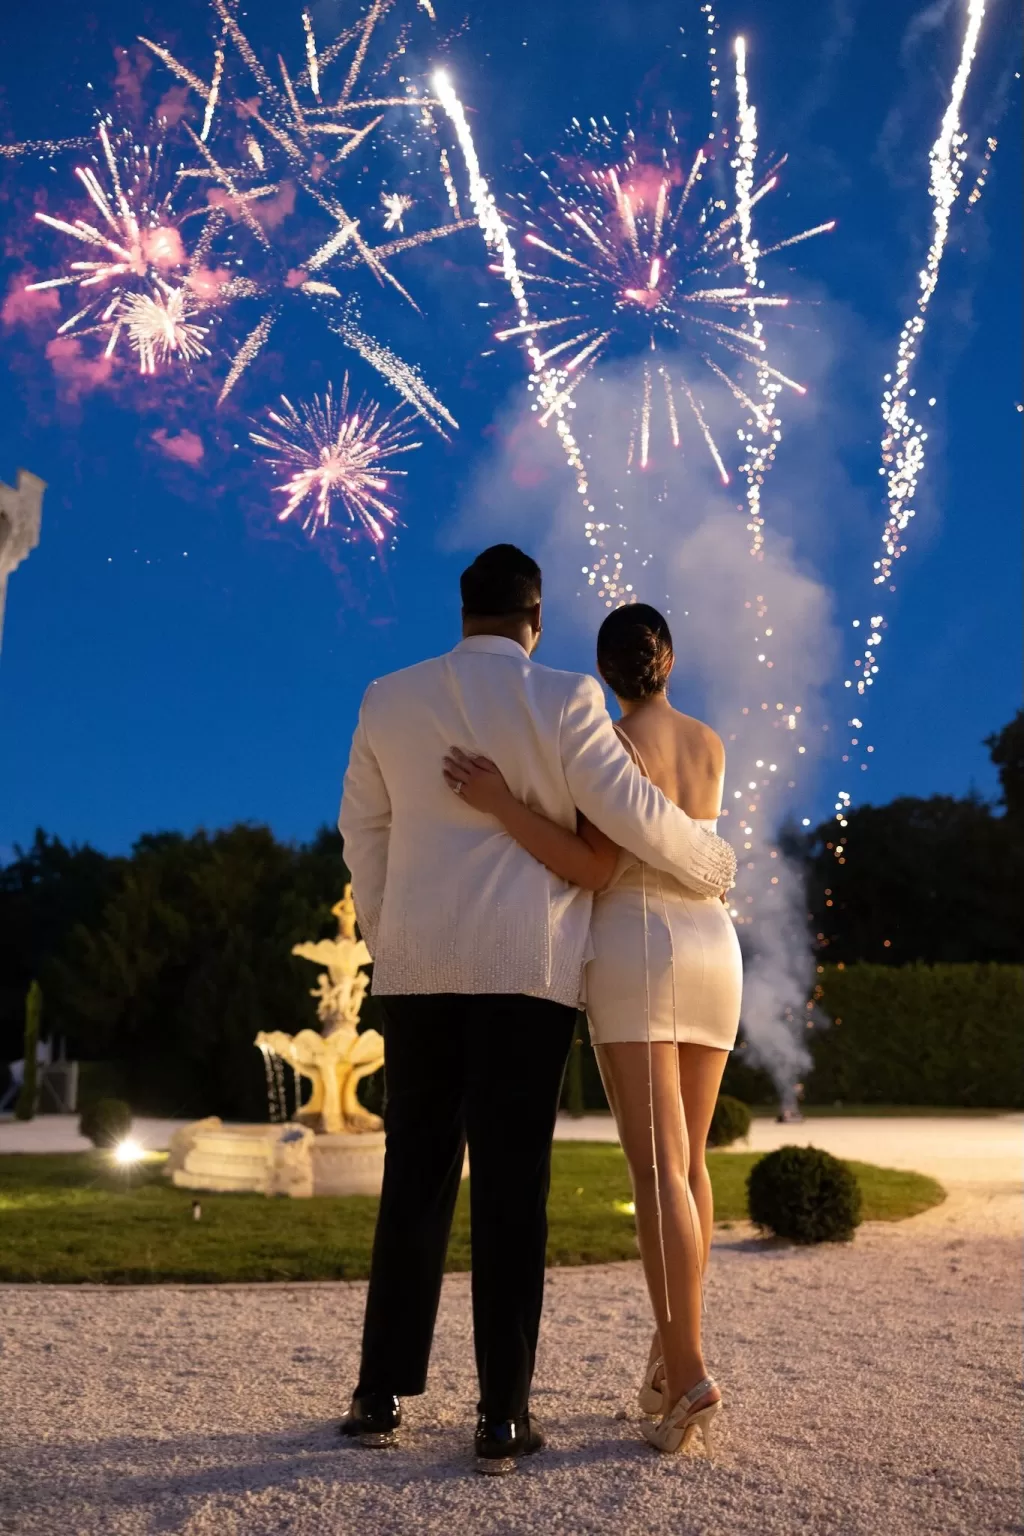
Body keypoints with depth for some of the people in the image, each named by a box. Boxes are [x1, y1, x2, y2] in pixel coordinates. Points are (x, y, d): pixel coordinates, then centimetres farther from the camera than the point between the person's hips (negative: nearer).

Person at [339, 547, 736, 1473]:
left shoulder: (390, 699, 7)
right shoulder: (561, 699, -6)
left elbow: (364, 831, 14)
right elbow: (634, 814, -7)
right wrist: (715, 867, 11)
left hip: (420, 962, 4)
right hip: (526, 961, -3)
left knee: (417, 1175, 10)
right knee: (512, 1181, -1)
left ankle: (383, 1395, 12)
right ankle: (503, 1416, 0)